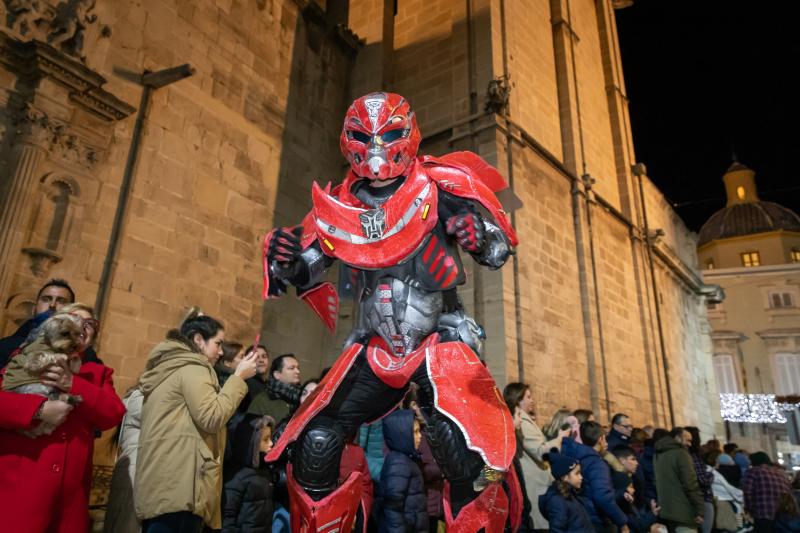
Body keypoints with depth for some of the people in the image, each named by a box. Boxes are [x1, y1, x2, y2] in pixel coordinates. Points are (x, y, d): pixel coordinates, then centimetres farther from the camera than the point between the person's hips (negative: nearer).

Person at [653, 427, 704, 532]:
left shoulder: (659, 455, 17)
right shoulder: (681, 453, -10)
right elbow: (690, 484, -16)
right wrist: (700, 510, -12)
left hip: (665, 512, 8)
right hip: (683, 513, -8)